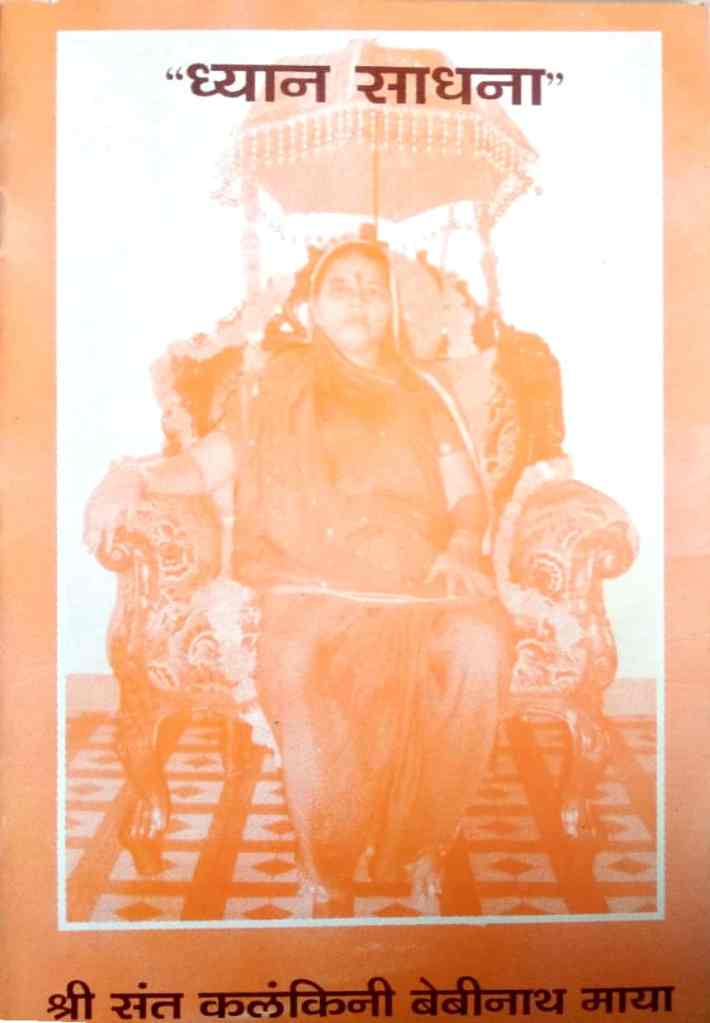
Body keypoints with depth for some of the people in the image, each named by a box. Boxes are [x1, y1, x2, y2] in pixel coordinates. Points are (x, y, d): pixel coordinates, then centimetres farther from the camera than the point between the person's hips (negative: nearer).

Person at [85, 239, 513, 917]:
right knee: (293, 668, -34)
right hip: (314, 587, -1)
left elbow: (466, 494, 14)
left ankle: (420, 844, -12)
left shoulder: (419, 397, 22)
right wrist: (137, 477, -9)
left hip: (418, 588, 2)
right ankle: (330, 873, -14)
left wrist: (461, 548, -8)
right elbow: (208, 464, 11)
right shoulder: (282, 387, 20)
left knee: (481, 644, -31)